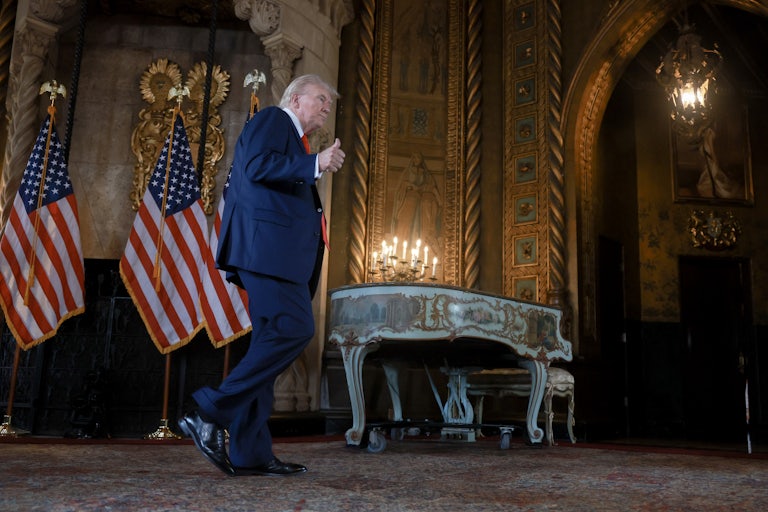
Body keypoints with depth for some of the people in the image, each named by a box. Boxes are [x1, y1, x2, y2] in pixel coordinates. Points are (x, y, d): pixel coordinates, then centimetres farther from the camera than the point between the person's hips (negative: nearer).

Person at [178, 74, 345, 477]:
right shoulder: (272, 118, 4)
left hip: (277, 253, 10)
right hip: (267, 244, -10)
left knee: (273, 339, 4)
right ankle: (210, 413, -13)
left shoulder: (293, 140, 31)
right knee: (294, 329, -18)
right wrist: (316, 163, -17)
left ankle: (249, 452, 6)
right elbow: (256, 166, -15)